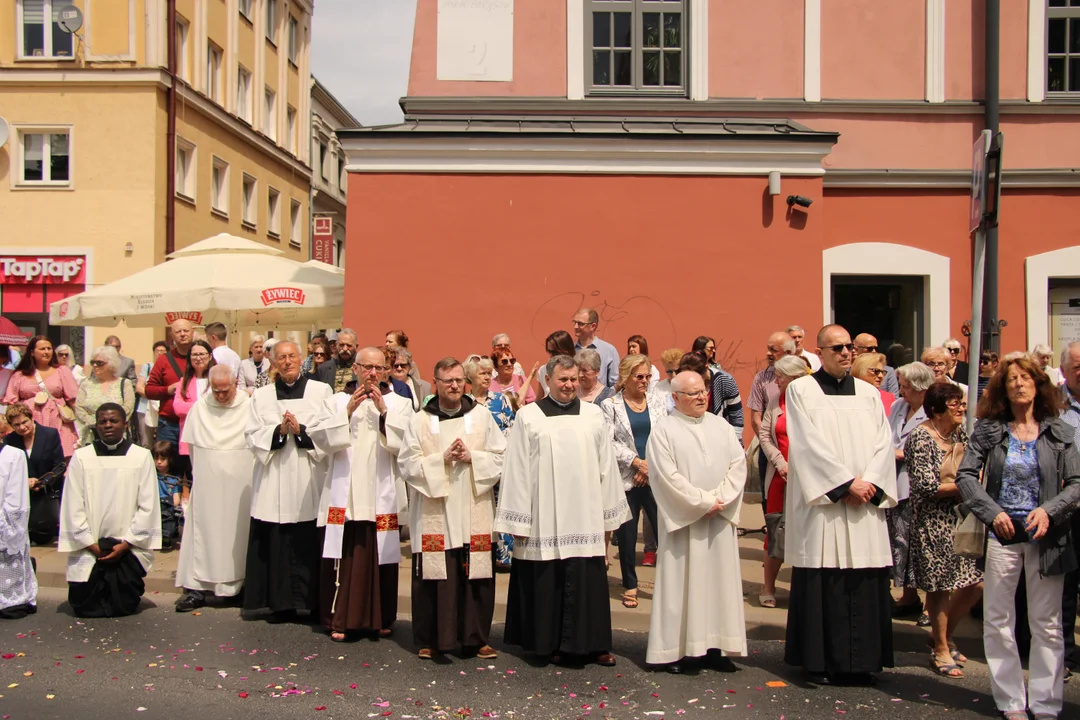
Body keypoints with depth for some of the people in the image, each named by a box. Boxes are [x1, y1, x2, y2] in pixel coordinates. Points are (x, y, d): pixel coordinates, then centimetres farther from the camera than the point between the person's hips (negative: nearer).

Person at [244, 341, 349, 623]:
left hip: (309, 481, -2)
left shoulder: (321, 391, 5)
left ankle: (314, 601, 8)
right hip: (274, 480, 2)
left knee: (310, 543, -2)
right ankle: (281, 604, 9)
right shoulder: (261, 396, 12)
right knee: (277, 543, 0)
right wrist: (279, 431, -11)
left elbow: (335, 431, -3)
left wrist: (301, 430, -11)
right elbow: (253, 436, 4)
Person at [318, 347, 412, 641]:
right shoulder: (339, 400, 10)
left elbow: (404, 445, -5)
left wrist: (384, 411, -12)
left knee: (380, 555, 1)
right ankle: (340, 619, 6)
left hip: (382, 493, 0)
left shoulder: (398, 403, 7)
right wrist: (348, 411, -10)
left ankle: (380, 619, 14)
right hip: (344, 492, 0)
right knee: (344, 556, -3)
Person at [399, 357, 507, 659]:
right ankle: (431, 639, 12)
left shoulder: (482, 415, 7)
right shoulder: (420, 421, 5)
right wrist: (442, 459, -13)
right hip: (434, 513, -1)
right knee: (435, 577, 0)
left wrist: (472, 457, -10)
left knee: (476, 576, 2)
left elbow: (500, 457, 6)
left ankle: (475, 638, 14)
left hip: (474, 512, 1)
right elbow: (408, 464, -1)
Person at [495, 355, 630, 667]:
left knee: (589, 583, 5)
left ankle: (593, 643, 16)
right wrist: (518, 522, -5)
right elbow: (517, 470, -1)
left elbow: (607, 468, 8)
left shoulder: (594, 415, 6)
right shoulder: (528, 416, 0)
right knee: (547, 583, 4)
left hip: (585, 519, 2)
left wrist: (609, 518, 6)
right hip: (544, 521, -2)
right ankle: (549, 643, 18)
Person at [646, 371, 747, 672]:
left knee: (720, 580, 6)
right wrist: (703, 502, -13)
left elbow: (738, 464, 3)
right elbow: (668, 476, -13)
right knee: (682, 582, -1)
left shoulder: (720, 426, 10)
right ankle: (675, 649, 5)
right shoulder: (664, 430, -5)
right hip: (683, 520, -5)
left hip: (720, 519, 5)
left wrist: (721, 499, -10)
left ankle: (717, 646, 13)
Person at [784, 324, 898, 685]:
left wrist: (869, 481, -9)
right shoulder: (801, 390, 2)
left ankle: (862, 661, 10)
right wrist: (847, 483, -12)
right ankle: (822, 660, 6)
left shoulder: (869, 393, 15)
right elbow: (809, 444, -7)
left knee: (866, 583, 2)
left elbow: (883, 442, 7)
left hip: (865, 505, 4)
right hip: (823, 502, -4)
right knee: (823, 583, -3)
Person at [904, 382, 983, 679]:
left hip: (960, 516, 7)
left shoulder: (962, 433, 9)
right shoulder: (921, 437, -13)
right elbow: (926, 486, -18)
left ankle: (942, 634, 28)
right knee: (941, 586, 0)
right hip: (933, 521, -7)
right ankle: (941, 651, 17)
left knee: (975, 583, 6)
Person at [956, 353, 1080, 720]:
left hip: (1046, 534, 0)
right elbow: (966, 475, -3)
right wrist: (992, 512, -15)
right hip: (1002, 532, 0)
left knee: (1047, 623, 6)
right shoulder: (989, 429, 2)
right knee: (998, 620, 3)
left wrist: (1049, 510, -16)